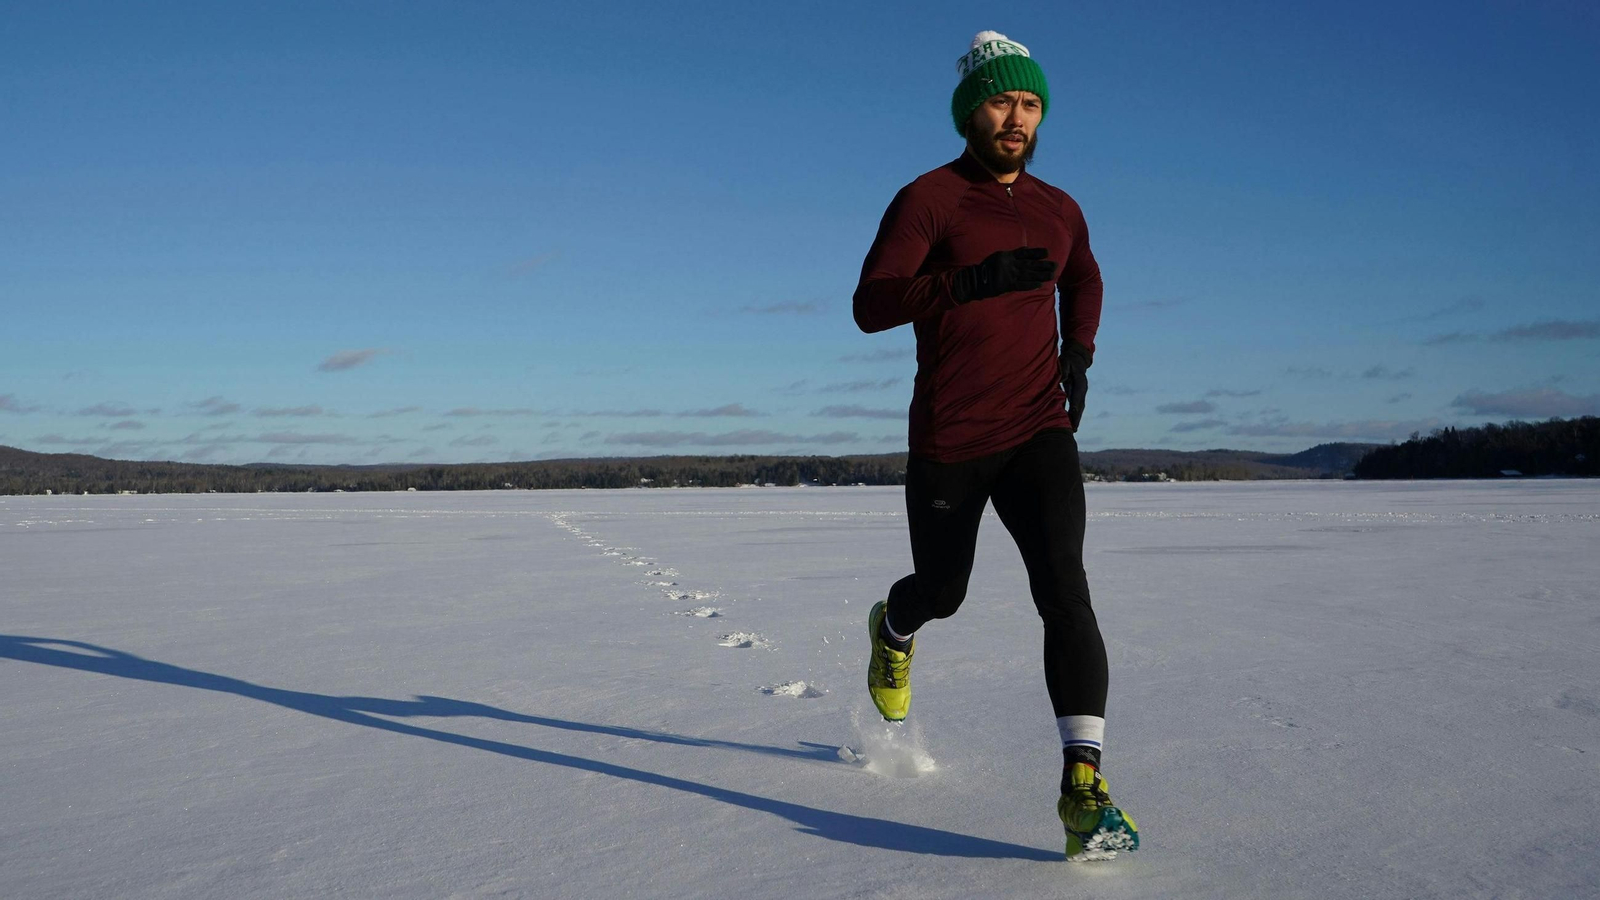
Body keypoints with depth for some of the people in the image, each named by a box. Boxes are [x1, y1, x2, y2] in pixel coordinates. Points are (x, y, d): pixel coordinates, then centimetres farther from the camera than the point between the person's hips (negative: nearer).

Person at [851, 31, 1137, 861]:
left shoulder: (1058, 211, 9)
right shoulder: (928, 199, -7)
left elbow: (1083, 281, 30)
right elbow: (869, 306, -19)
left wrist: (1078, 351, 11)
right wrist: (968, 281, -33)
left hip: (1039, 433, 2)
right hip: (948, 441, -2)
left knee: (1063, 587, -18)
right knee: (941, 590, 16)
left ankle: (1084, 785, -22)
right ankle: (893, 631, 55)